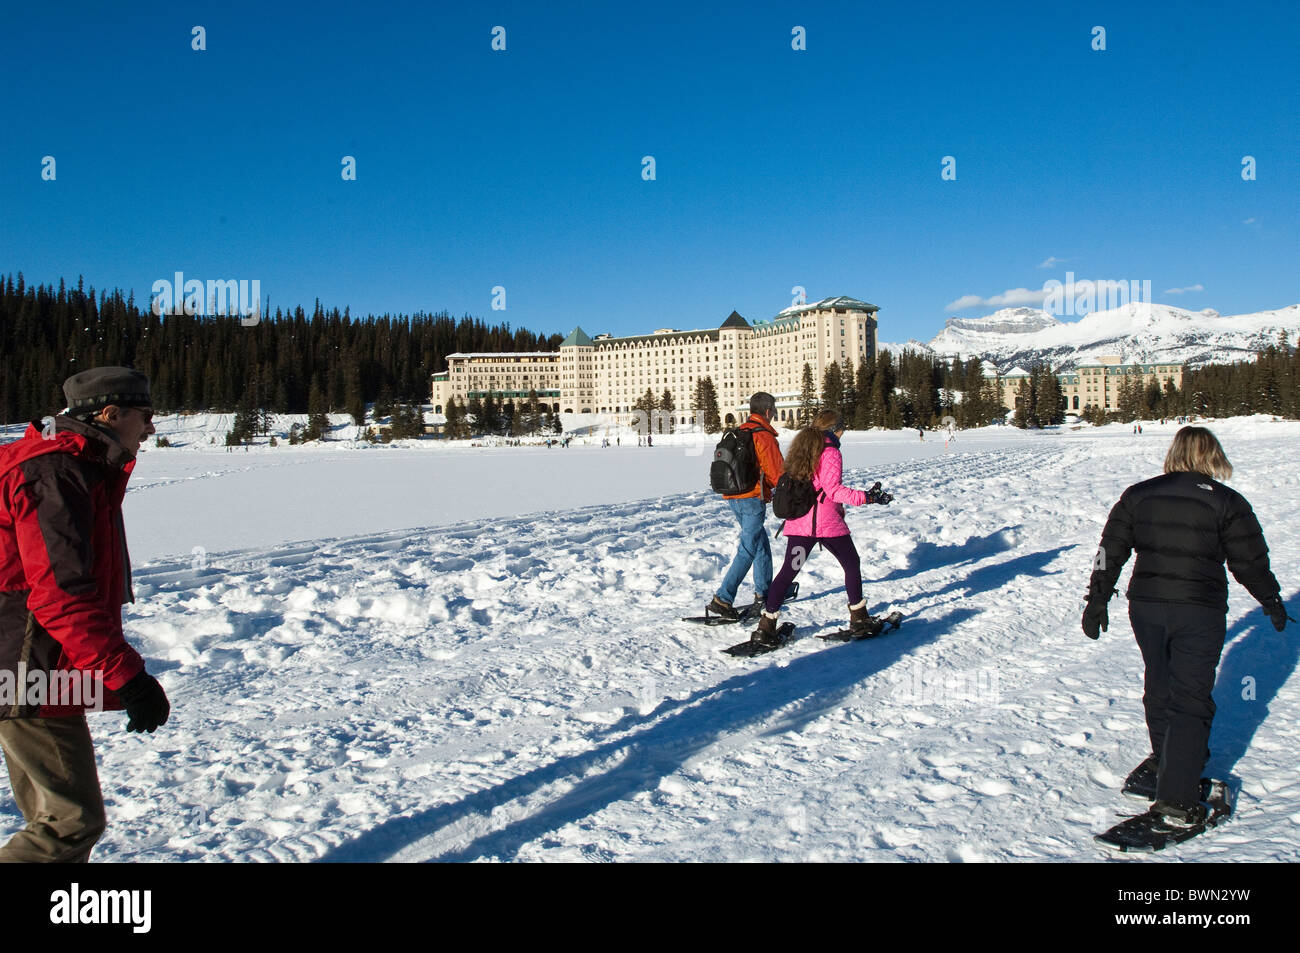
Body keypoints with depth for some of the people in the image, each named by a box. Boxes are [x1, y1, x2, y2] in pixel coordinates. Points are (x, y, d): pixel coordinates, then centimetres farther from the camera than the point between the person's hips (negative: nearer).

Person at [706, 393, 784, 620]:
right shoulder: (764, 437, -12)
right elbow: (776, 473, -11)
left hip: (733, 498, 9)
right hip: (753, 499, -9)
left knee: (761, 543, 21)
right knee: (748, 551, -7)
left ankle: (763, 592, 29)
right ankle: (723, 599, -12)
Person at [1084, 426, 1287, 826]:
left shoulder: (1138, 494, 4)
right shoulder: (1227, 502, -4)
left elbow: (1111, 550, 4)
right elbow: (1251, 562, -1)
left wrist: (1097, 599, 10)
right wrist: (1273, 602, 16)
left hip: (1145, 605, 4)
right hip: (1199, 612, -3)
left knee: (1161, 685, 23)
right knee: (1190, 699, 0)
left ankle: (1168, 759, 42)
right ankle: (1176, 798, -4)